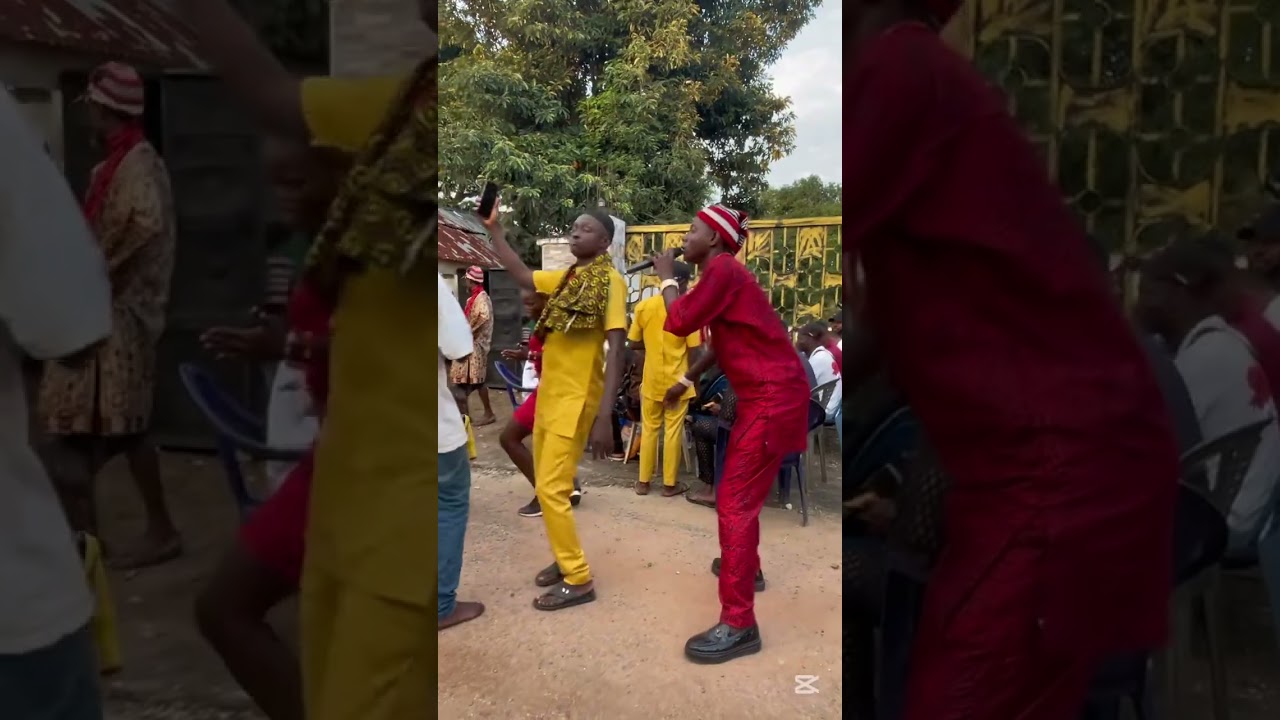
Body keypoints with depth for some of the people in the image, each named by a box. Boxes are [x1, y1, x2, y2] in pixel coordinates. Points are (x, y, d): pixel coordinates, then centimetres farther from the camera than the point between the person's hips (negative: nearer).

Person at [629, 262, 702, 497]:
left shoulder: (643, 306, 0)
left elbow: (634, 345, 4)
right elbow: (693, 350, -10)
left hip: (651, 379, 3)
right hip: (677, 380, -3)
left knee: (649, 429, 12)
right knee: (673, 431, 5)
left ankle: (643, 481, 17)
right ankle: (670, 483, 12)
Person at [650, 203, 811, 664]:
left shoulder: (723, 269, -15)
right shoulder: (721, 273, 17)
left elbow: (678, 323, -19)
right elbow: (720, 340, 27)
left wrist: (667, 277, -3)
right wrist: (687, 380, 33)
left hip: (772, 398, -11)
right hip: (763, 395, 11)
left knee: (735, 502, -11)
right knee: (739, 491, 25)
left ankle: (738, 624, -9)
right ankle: (745, 566, 45)